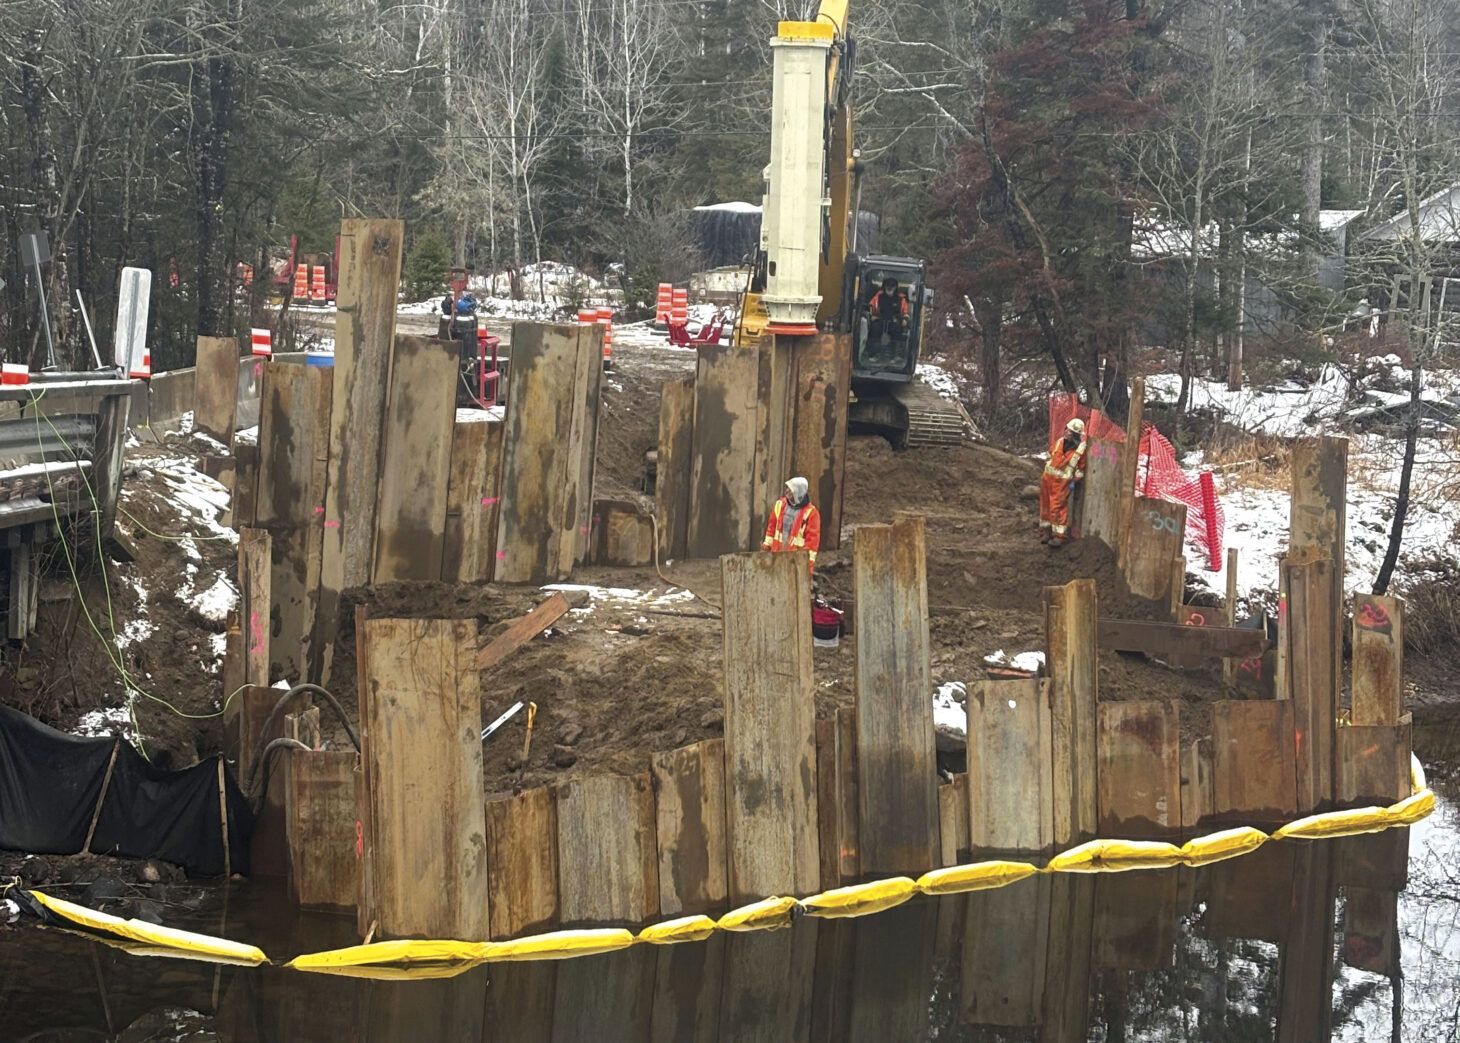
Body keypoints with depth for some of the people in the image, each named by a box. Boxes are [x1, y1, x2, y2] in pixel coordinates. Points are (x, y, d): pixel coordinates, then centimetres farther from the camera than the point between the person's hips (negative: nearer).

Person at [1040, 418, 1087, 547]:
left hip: (1062, 482, -5)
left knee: (1058, 508, -7)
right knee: (1045, 505, 10)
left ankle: (1059, 536, 0)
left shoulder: (1081, 448, -7)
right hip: (1048, 478, 5)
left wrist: (1074, 481, -6)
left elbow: (1080, 468, -2)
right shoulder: (1059, 442, 6)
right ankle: (1046, 532, 22)